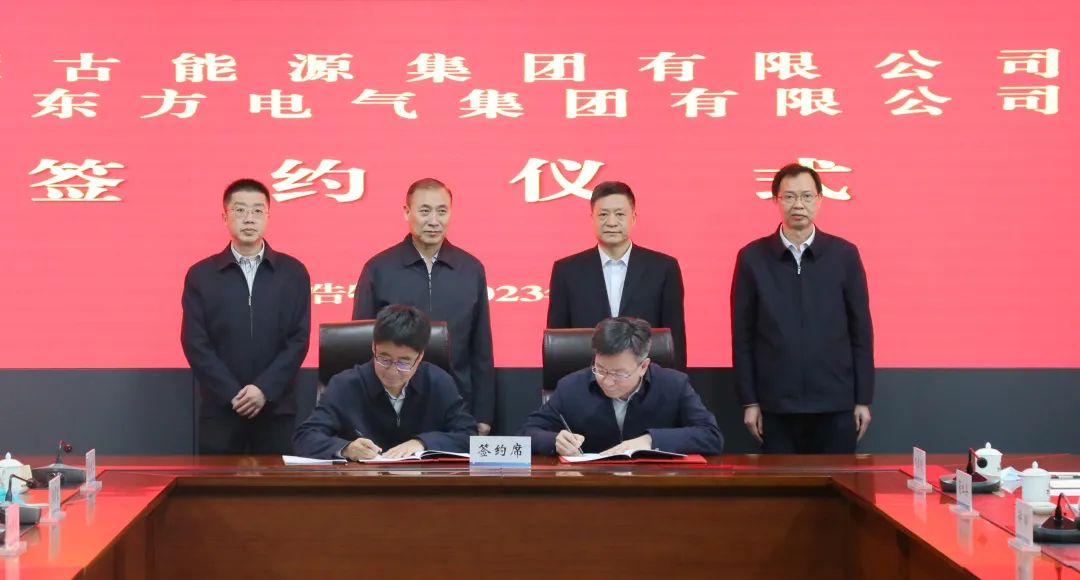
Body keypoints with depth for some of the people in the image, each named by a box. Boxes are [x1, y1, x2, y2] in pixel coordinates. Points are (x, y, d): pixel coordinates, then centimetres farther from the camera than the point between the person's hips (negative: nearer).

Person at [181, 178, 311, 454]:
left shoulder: (293, 272, 6)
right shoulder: (200, 275, 5)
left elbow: (299, 339, 1)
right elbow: (195, 344, -1)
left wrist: (265, 389, -11)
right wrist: (232, 394, -10)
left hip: (277, 409, 0)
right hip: (220, 409, 0)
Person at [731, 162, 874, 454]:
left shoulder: (844, 254, 3)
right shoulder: (752, 258, 2)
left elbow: (860, 330, 5)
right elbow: (742, 335, 4)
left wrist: (863, 399, 3)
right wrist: (749, 401, 1)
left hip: (835, 405, 0)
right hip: (777, 406, 0)